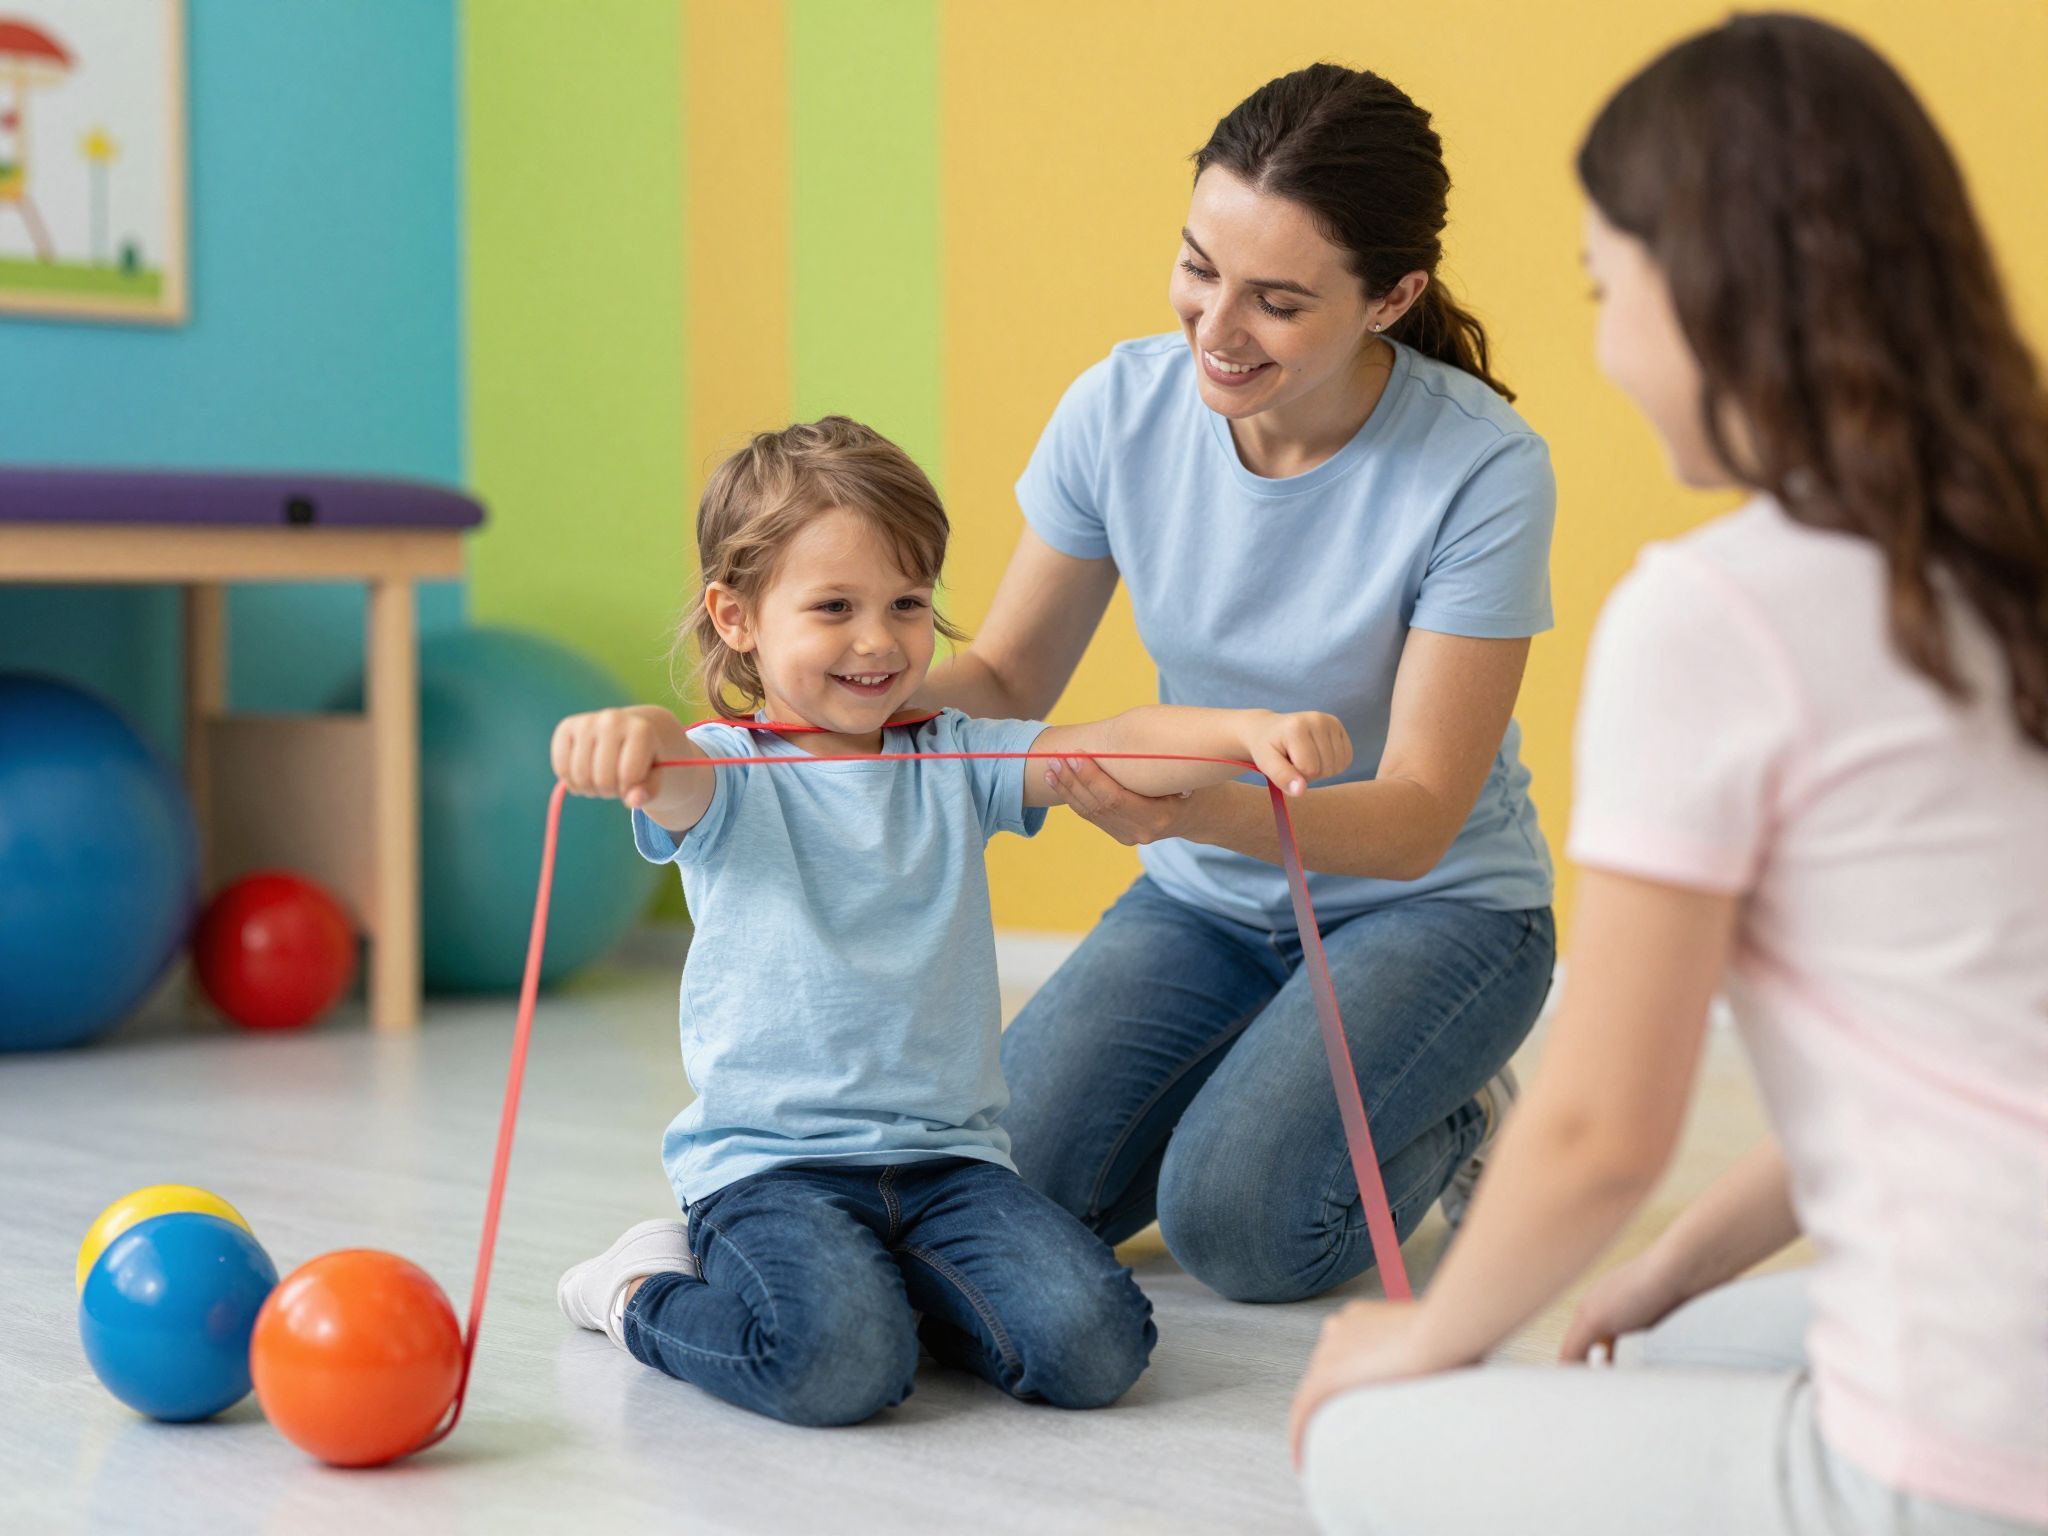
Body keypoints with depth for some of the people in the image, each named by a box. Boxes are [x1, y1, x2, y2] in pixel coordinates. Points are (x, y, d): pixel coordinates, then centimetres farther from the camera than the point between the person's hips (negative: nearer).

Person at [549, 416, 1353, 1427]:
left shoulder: (955, 763, 10)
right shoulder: (731, 779, -1)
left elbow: (1115, 752, -5)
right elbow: (678, 781, -25)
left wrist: (1252, 731, -24)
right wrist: (632, 734, -51)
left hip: (949, 1155, 4)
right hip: (768, 1162, -4)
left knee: (1090, 1345, -17)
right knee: (839, 1365, -29)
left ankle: (875, 1279, 11)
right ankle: (650, 1292, 4)